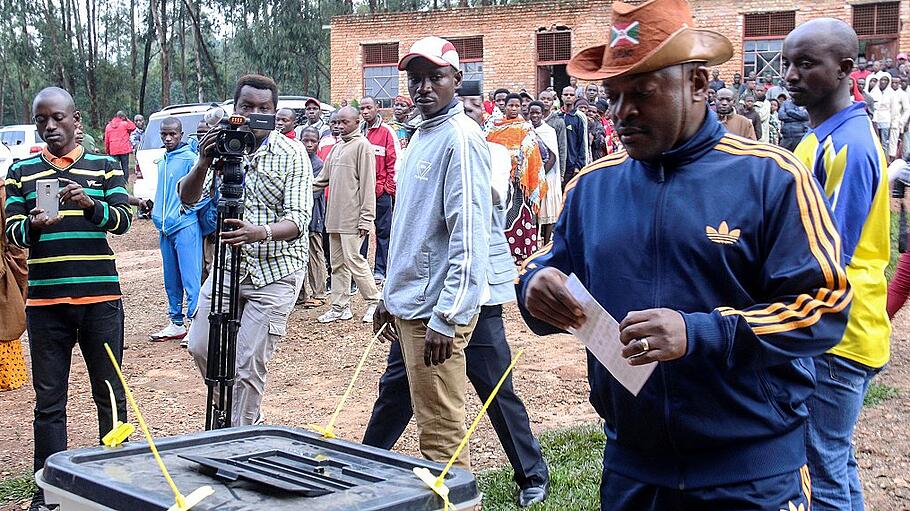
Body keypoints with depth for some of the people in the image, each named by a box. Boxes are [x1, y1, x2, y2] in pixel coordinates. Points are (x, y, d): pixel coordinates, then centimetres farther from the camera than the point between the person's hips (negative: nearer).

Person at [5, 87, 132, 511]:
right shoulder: (21, 172, 10)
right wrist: (32, 226, -19)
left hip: (100, 299, -1)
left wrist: (89, 204, -23)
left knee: (110, 395, 6)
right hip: (44, 301, 1)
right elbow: (12, 230, 4)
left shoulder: (105, 167, 7)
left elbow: (122, 220, -4)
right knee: (49, 400, 5)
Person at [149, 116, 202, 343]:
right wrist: (156, 213, 17)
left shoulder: (189, 158, -7)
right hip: (165, 227, 8)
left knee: (190, 277, -8)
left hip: (186, 225, -8)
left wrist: (188, 206, -15)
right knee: (171, 279, 12)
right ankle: (176, 322, 20)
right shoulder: (162, 161, 16)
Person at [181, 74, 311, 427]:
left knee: (248, 365, -7)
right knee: (200, 347, 8)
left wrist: (260, 233, -38)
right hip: (228, 265, 5)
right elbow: (188, 200, -6)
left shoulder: (292, 154, -9)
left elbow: (297, 220, -18)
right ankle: (248, 418, 30)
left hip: (275, 272, -5)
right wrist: (203, 164, -26)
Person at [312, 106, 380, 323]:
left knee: (354, 260, -7)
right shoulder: (337, 147, 18)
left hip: (352, 217, -8)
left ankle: (374, 301, 7)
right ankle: (339, 306, 17)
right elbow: (323, 178, 21)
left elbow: (368, 185, -13)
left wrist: (366, 218, -16)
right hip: (334, 215, 8)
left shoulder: (362, 145, -8)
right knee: (337, 263, 10)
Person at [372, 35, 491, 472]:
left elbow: (469, 237, -20)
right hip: (410, 304, 9)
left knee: (441, 432, -3)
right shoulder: (421, 135, 15)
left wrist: (445, 318, -23)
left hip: (437, 310, -9)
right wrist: (391, 295, 21)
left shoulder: (460, 138, -14)